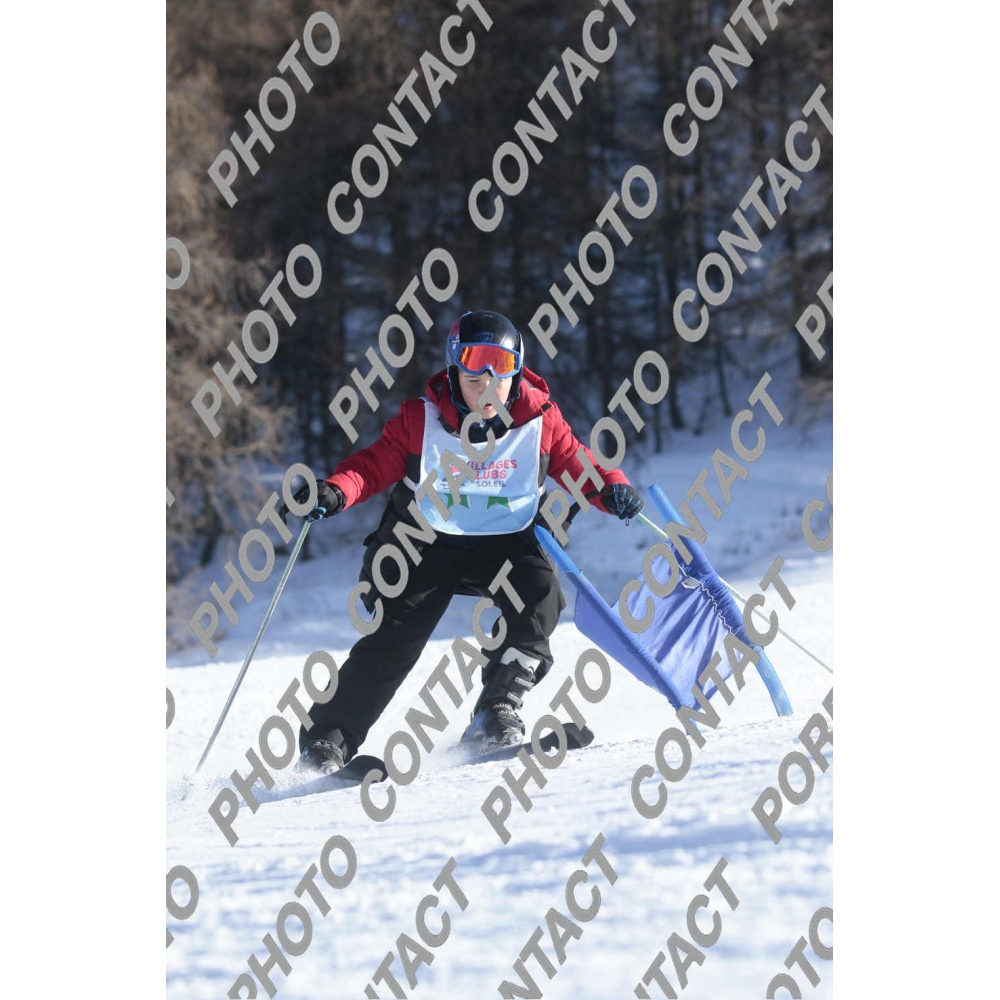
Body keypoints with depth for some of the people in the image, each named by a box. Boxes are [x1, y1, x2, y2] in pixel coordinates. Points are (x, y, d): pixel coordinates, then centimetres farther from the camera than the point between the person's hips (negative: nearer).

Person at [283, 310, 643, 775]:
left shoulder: (539, 422, -6)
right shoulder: (419, 421, -8)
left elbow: (575, 464, 2)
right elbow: (375, 465, -3)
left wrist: (611, 488, -17)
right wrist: (335, 491, -21)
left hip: (504, 541, 1)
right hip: (426, 542, -1)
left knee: (539, 593, -27)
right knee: (395, 637, -14)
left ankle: (497, 710, -17)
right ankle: (328, 738, -4)